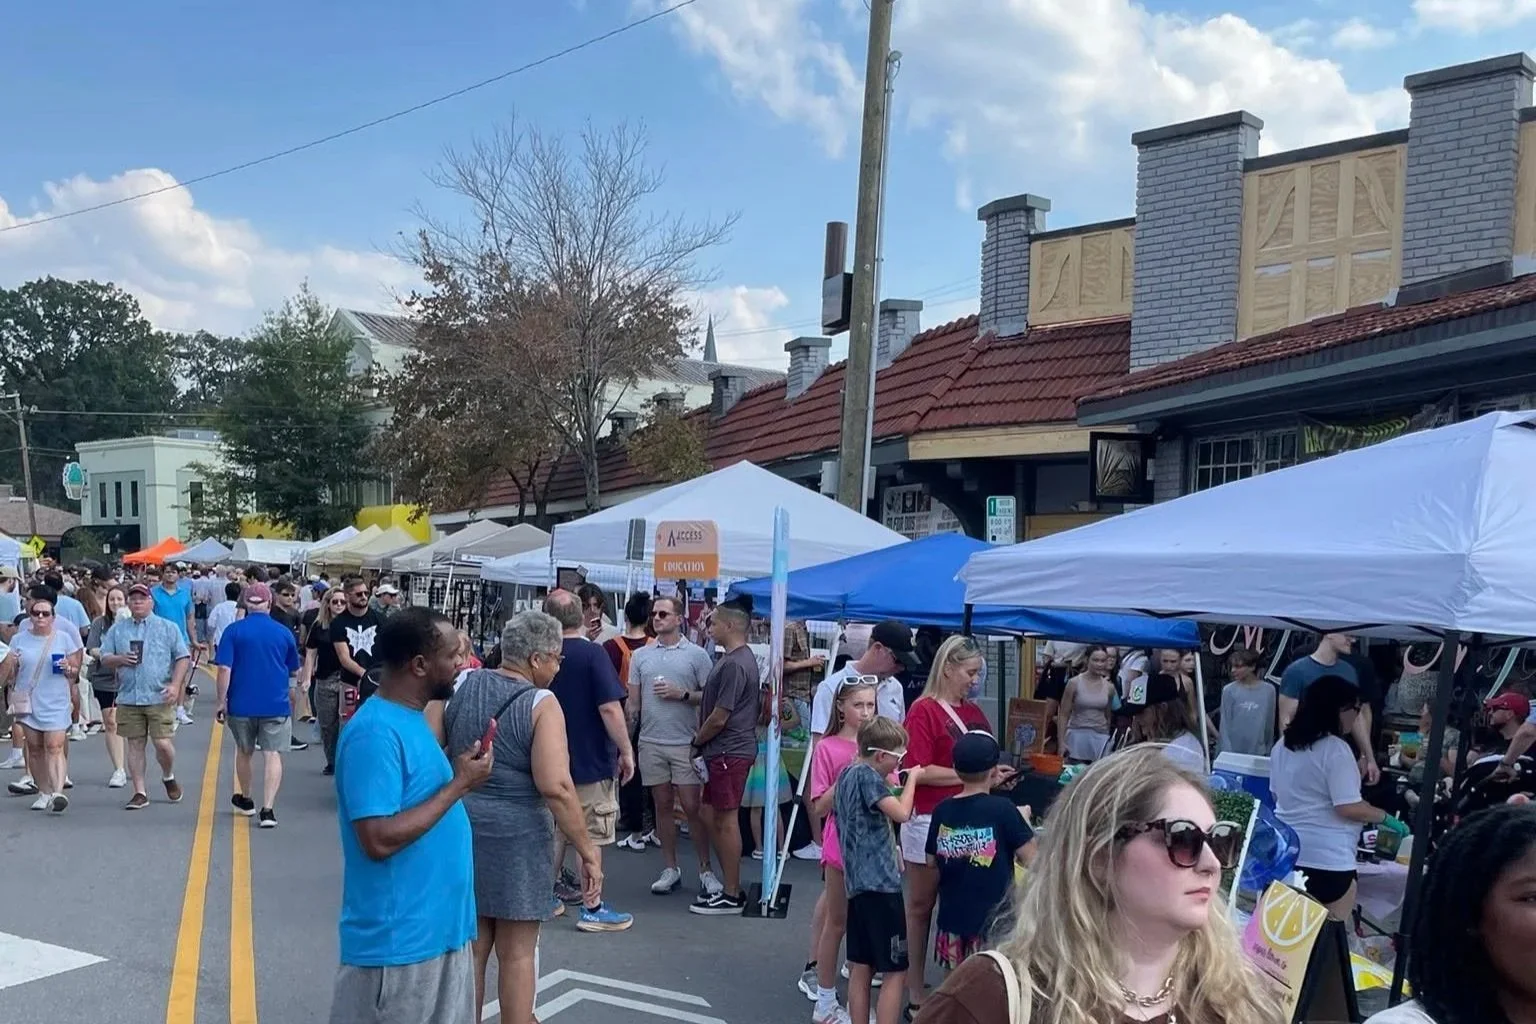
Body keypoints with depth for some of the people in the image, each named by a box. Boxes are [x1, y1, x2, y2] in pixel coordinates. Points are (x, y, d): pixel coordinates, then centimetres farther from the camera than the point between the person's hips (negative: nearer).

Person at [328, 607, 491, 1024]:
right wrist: (458, 785, -20)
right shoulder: (376, 732, -21)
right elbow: (379, 840, -26)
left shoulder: (410, 719, 8)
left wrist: (460, 776, 3)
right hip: (397, 942, -9)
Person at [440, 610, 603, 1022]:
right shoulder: (541, 703, -14)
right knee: (517, 954, 10)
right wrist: (587, 851, -17)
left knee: (469, 948, 16)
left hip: (460, 829, 5)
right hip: (516, 837, -5)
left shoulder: (462, 686, 2)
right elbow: (555, 786, -23)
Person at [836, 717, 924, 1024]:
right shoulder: (868, 776, -15)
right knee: (894, 971, -2)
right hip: (880, 883, -9)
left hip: (857, 882, 9)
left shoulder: (847, 774, 11)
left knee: (860, 969, 12)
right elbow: (902, 813, -25)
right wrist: (912, 778, -9)